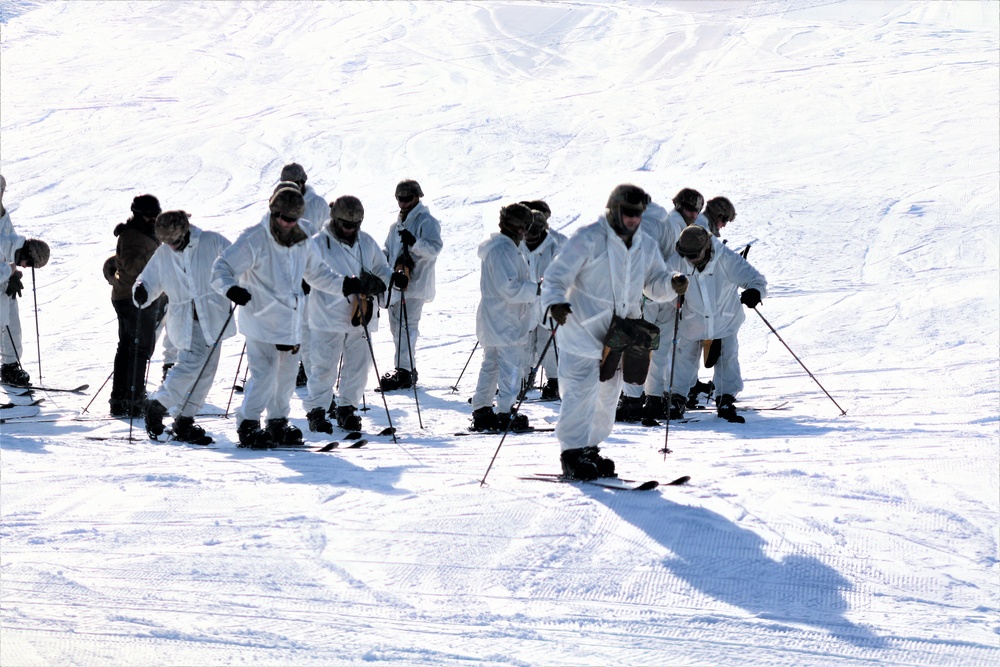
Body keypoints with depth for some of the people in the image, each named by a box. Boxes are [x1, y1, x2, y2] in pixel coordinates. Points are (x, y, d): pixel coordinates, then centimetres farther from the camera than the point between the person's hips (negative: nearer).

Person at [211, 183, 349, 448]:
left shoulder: (301, 242, 8)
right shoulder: (254, 240, -13)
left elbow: (317, 274, 22)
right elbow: (222, 268, -17)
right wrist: (231, 288, -38)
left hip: (291, 323, 7)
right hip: (261, 320, -7)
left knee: (287, 373, 13)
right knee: (264, 374, -14)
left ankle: (278, 422, 28)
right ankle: (248, 426, -1)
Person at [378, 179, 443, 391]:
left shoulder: (427, 222, -4)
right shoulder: (396, 226, 22)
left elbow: (435, 248, -17)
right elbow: (388, 250, 29)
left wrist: (414, 243, -32)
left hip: (416, 283, -9)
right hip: (395, 284, 9)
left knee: (407, 325, -15)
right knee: (396, 326, 10)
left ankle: (404, 371, -19)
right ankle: (408, 369, 18)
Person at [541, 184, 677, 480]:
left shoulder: (645, 246, 10)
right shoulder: (588, 239, -10)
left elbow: (655, 285, 14)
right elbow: (556, 275, -11)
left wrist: (672, 284, -9)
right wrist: (555, 301, -31)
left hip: (619, 334, 7)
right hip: (584, 330, -7)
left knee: (608, 393, 13)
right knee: (582, 391, -12)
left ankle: (589, 448, 25)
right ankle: (573, 455, -6)